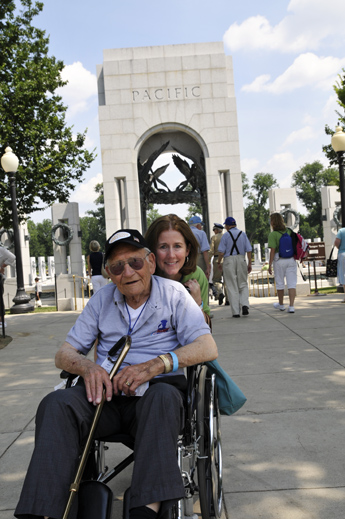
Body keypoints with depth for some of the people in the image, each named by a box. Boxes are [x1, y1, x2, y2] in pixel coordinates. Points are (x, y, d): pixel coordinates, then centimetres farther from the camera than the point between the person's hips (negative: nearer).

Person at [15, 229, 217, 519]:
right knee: (56, 405, -27)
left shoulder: (173, 294, 5)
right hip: (106, 393, 3)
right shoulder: (102, 300, 14)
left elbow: (208, 348, -7)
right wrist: (87, 367, -13)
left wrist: (155, 366, -22)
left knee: (163, 394, -38)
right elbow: (64, 353, 12)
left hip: (155, 392, -2)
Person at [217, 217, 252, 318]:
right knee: (243, 285, 13)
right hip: (241, 260, 2)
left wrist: (219, 263, 7)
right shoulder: (243, 234, 7)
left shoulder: (226, 235, -2)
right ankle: (245, 304, -10)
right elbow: (249, 250, 4)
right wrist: (249, 264, 8)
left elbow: (221, 251, -6)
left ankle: (235, 312, 2)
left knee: (232, 287, 2)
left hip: (229, 261, -2)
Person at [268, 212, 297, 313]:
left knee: (279, 283, 14)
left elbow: (272, 251, -14)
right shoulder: (289, 231, 4)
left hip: (279, 260, -3)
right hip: (291, 259, 3)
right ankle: (291, 306, -6)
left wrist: (270, 265, -9)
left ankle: (281, 304, 29)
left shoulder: (272, 234, -11)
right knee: (292, 283, 2)